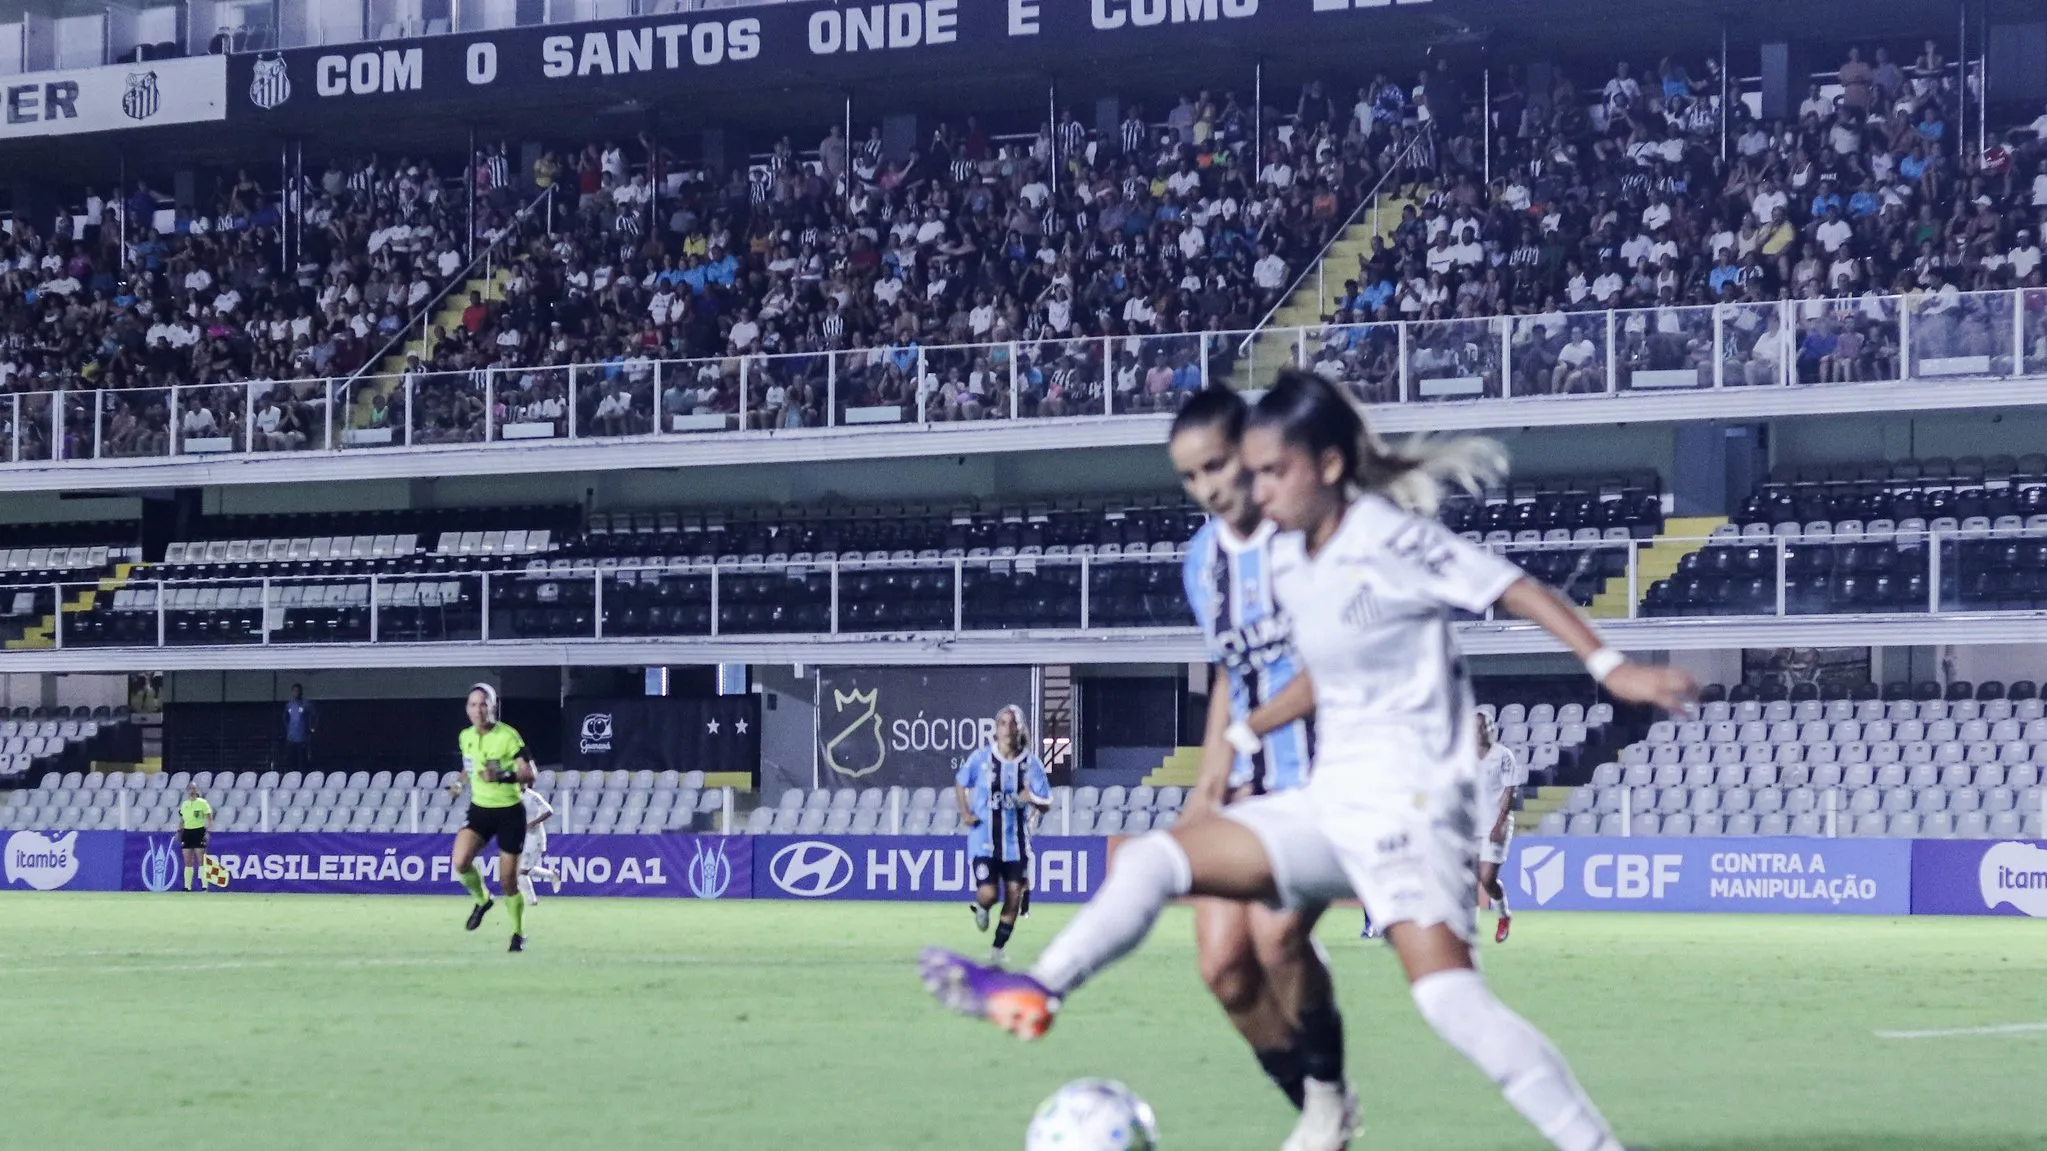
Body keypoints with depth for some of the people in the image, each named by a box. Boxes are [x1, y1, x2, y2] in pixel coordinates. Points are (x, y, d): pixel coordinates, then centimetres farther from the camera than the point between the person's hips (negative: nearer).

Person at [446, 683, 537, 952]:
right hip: (480, 809, 4)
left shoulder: (508, 736, -16)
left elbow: (529, 774, -21)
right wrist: (460, 781, 6)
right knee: (460, 863, -20)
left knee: (508, 881, 0)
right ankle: (482, 899, 12)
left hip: (510, 812, -4)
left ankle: (518, 933, 23)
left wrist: (502, 776, -36)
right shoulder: (465, 737, 2)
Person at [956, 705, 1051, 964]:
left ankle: (998, 949, 21)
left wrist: (1032, 799, -21)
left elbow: (1045, 804, 2)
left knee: (1014, 897, 3)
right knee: (988, 894, -13)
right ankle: (981, 908, 26)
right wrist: (965, 812, -2)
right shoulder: (980, 757, -5)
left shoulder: (1032, 763, -3)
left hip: (1016, 842, 2)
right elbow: (960, 783, 12)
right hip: (984, 840, -2)